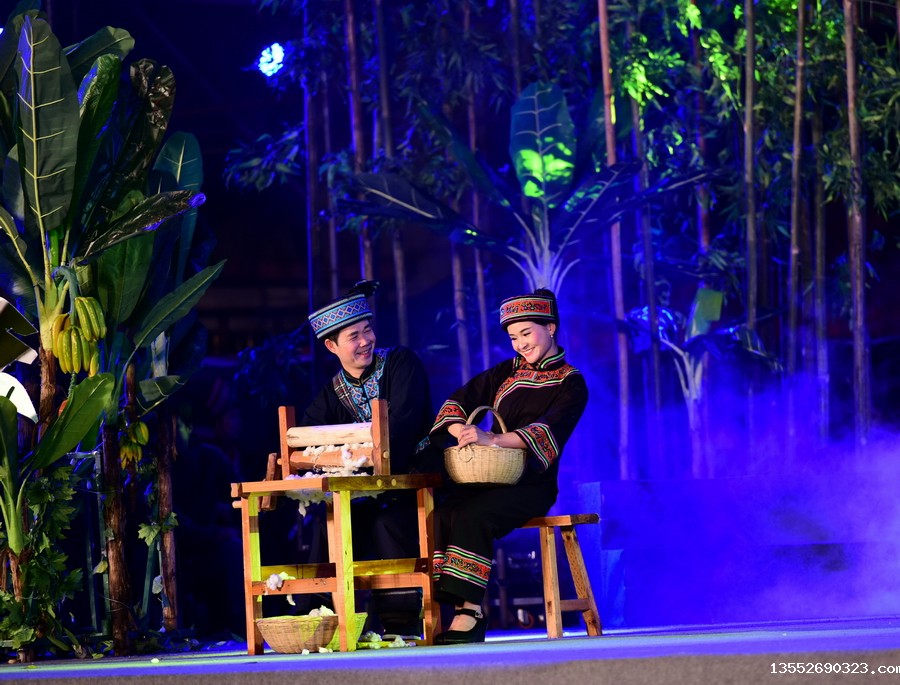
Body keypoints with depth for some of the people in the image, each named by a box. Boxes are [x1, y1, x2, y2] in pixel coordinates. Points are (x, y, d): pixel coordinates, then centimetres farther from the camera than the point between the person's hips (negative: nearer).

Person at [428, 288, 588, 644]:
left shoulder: (570, 383, 2)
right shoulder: (506, 372, 18)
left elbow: (548, 431, -16)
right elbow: (457, 401, 11)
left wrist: (492, 438, -31)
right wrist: (464, 432, -14)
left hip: (532, 484, -5)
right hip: (490, 478, 5)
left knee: (472, 515, -32)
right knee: (443, 514, -25)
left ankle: (470, 610, -31)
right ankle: (464, 607, -27)